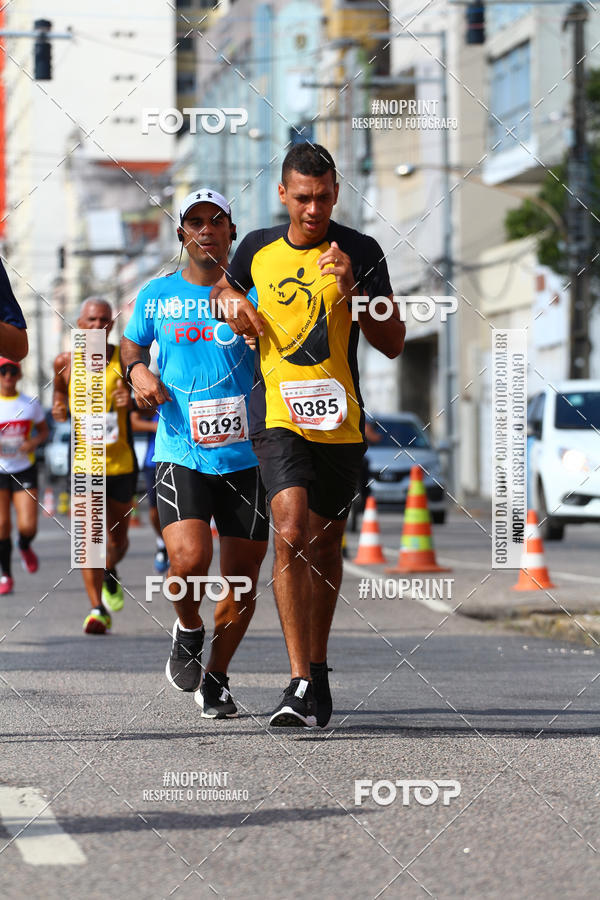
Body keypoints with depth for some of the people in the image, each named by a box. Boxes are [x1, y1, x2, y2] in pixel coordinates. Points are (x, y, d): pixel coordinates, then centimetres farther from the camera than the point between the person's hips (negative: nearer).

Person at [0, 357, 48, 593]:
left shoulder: (30, 404, 2)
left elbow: (44, 430, 14)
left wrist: (34, 442, -8)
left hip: (24, 470, 1)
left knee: (28, 526, -10)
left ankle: (25, 548, 27)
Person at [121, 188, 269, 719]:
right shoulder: (157, 295, 7)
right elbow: (132, 343, 24)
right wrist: (138, 370, 3)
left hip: (244, 454, 1)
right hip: (180, 453, -1)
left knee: (242, 580, 4)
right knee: (189, 560, -22)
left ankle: (216, 679, 27)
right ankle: (189, 630, 12)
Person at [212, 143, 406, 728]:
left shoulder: (361, 253, -1)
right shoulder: (258, 248, 6)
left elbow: (393, 344, -2)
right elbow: (224, 283, 29)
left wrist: (352, 290, -16)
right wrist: (231, 300, 6)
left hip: (340, 419, 1)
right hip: (278, 415, -1)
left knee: (324, 547, 12)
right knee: (291, 535, -19)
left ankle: (317, 670, 30)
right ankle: (300, 684, -22)